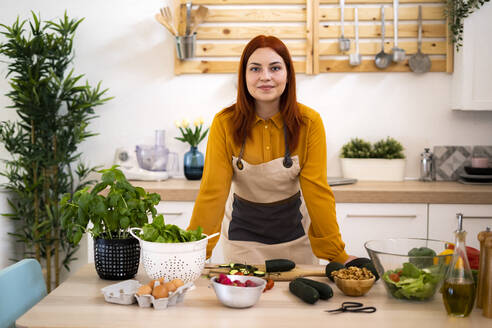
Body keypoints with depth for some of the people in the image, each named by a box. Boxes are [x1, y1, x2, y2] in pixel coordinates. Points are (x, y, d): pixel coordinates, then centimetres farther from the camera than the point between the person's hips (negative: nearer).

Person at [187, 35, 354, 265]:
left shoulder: (309, 123, -15)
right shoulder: (224, 123, -16)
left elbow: (317, 190, -15)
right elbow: (213, 191, -18)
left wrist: (337, 254, -18)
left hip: (293, 230, 0)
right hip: (242, 230, 0)